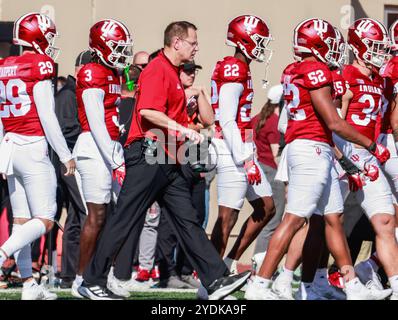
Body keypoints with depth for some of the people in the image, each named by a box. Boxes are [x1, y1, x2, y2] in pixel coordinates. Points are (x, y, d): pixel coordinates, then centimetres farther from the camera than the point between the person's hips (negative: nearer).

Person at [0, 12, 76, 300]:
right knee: (45, 219, -3)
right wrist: (66, 155, -6)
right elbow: (47, 117, -12)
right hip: (33, 147, -7)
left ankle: (29, 284, 12)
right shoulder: (39, 66, -11)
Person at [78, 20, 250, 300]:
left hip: (167, 160, 10)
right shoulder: (158, 70, -11)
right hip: (148, 153, -10)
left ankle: (216, 280, 4)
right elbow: (148, 112, -23)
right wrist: (183, 130, -22)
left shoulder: (173, 73, 20)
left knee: (187, 220, 6)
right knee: (126, 221, -4)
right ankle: (92, 282, 3)